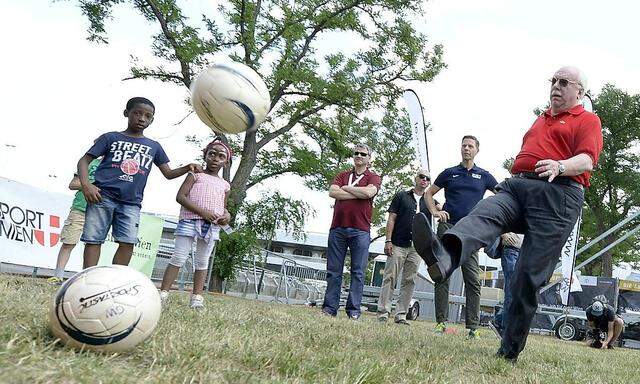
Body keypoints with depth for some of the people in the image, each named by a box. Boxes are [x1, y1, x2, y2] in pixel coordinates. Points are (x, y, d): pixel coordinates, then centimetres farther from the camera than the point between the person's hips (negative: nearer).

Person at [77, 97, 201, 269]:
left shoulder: (154, 146, 19)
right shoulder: (111, 137, 11)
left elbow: (168, 173, 18)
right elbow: (84, 160, 9)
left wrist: (187, 168, -3)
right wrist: (86, 184, -10)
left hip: (131, 203, 2)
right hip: (102, 196, -2)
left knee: (128, 243, -10)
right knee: (93, 240, -5)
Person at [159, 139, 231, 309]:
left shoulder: (225, 185, 17)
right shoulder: (195, 175, 5)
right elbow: (180, 196, -6)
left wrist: (227, 215, 0)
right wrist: (202, 212, -16)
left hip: (212, 226, 4)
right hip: (190, 220, -4)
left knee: (202, 262, 9)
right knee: (178, 258, -6)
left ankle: (197, 297, 14)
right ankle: (163, 292, -2)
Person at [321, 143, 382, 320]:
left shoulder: (373, 177, 10)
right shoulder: (342, 175, 18)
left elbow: (369, 192, -13)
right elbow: (332, 192, -1)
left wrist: (345, 188, 0)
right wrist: (358, 194, -6)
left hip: (360, 230, -2)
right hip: (337, 228, 3)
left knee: (358, 272, -1)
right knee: (333, 270, 3)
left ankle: (353, 310, 2)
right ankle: (329, 308, 7)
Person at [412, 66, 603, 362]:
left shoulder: (588, 120, 12)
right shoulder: (540, 120, 33)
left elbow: (586, 160, -7)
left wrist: (559, 166, -26)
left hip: (557, 194, -5)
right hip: (517, 185, 5)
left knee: (529, 276, -9)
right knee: (483, 214, -30)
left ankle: (510, 350, 0)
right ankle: (444, 257, -60)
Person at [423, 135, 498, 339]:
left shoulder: (484, 176, 13)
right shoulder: (449, 173, 13)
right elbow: (428, 193, 19)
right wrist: (435, 211, 2)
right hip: (447, 227, 0)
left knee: (473, 280, -4)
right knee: (442, 275, -1)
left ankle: (472, 326, -1)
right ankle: (441, 322, 5)